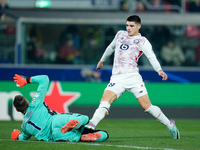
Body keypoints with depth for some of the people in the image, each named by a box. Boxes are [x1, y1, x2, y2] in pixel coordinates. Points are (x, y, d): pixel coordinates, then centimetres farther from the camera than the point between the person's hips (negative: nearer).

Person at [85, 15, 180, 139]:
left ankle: (170, 125, 11)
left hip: (132, 76, -3)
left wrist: (159, 70, -27)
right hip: (116, 77, 3)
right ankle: (91, 126, -32)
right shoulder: (120, 34, 19)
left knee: (146, 106, -7)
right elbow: (111, 47, 38)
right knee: (105, 101, -19)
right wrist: (102, 60, 48)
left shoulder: (142, 41, 5)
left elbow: (151, 57, -9)